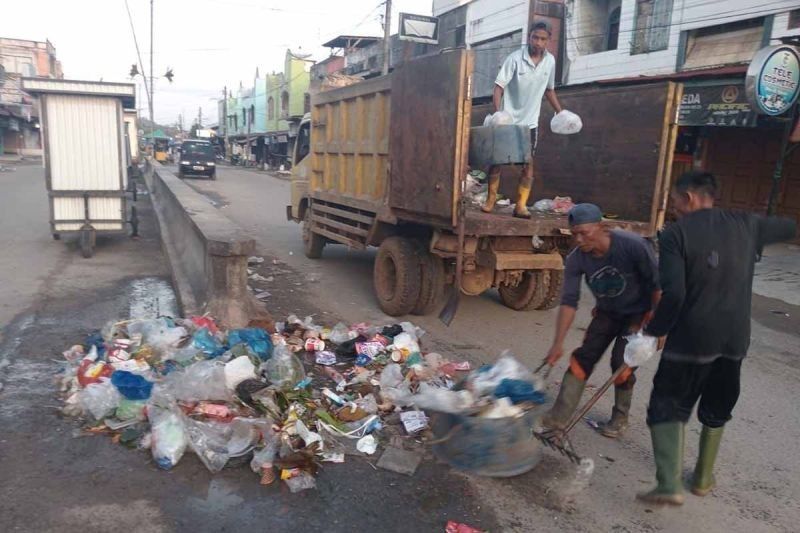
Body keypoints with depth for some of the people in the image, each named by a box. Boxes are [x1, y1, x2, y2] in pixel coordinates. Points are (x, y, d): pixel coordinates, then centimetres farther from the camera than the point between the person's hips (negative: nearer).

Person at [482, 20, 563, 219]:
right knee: (497, 159, 1)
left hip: (530, 121, 3)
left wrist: (560, 112, 10)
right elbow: (499, 86, -16)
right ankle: (490, 199, 17)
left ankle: (521, 205, 6)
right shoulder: (515, 58, -13)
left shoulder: (550, 61, 2)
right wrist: (497, 112, -30)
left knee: (529, 163, -1)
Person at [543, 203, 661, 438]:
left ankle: (620, 419, 13)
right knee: (583, 357, -4)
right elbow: (569, 302, -21)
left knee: (622, 362, -12)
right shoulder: (576, 260, -20)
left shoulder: (633, 245, -31)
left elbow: (656, 283, -20)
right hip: (607, 312, 4)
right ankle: (558, 417, 1)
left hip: (639, 313, -4)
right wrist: (558, 343, -27)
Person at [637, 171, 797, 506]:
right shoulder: (746, 225, 4)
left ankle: (669, 484, -5)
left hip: (691, 340, -5)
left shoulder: (675, 234, -10)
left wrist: (655, 331, -9)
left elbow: (673, 294, -19)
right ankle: (703, 479, 35)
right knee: (716, 412, 22)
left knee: (667, 408, 6)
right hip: (734, 340, 5)